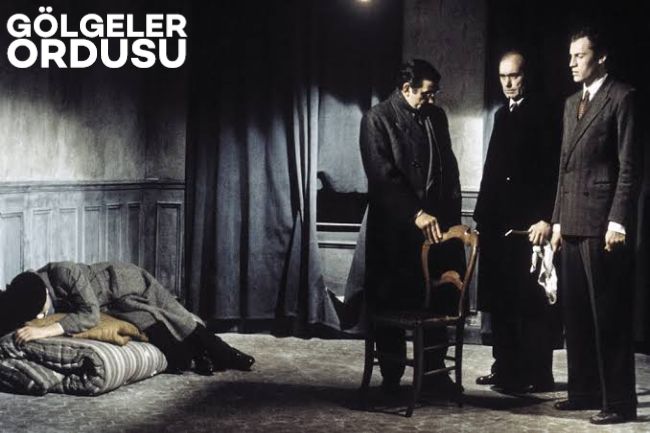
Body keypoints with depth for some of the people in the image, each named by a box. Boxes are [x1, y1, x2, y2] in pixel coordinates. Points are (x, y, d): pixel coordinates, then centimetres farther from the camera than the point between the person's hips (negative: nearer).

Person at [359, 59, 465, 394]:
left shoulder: (436, 116, 13)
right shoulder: (377, 119, -4)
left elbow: (449, 167, 16)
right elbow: (383, 176, -12)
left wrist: (452, 214, 7)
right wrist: (415, 214, -19)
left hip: (435, 223, 5)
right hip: (394, 228, -4)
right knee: (391, 304, 1)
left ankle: (435, 371, 16)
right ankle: (391, 378, 12)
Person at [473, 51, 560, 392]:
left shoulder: (541, 114, -5)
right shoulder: (502, 115, 18)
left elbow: (552, 170, -11)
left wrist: (546, 219, -18)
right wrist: (481, 213, 15)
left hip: (528, 220, -7)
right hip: (498, 220, 7)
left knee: (530, 300, -4)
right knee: (500, 299, 9)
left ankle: (536, 374, 2)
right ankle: (506, 368, 18)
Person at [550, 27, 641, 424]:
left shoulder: (621, 97, -5)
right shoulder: (572, 103, 19)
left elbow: (630, 165, -11)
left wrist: (618, 221, -16)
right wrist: (558, 219, 16)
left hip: (604, 223, -8)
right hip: (573, 223, 8)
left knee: (609, 315, -4)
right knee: (576, 313, 10)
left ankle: (619, 401, 2)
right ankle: (585, 391, 18)